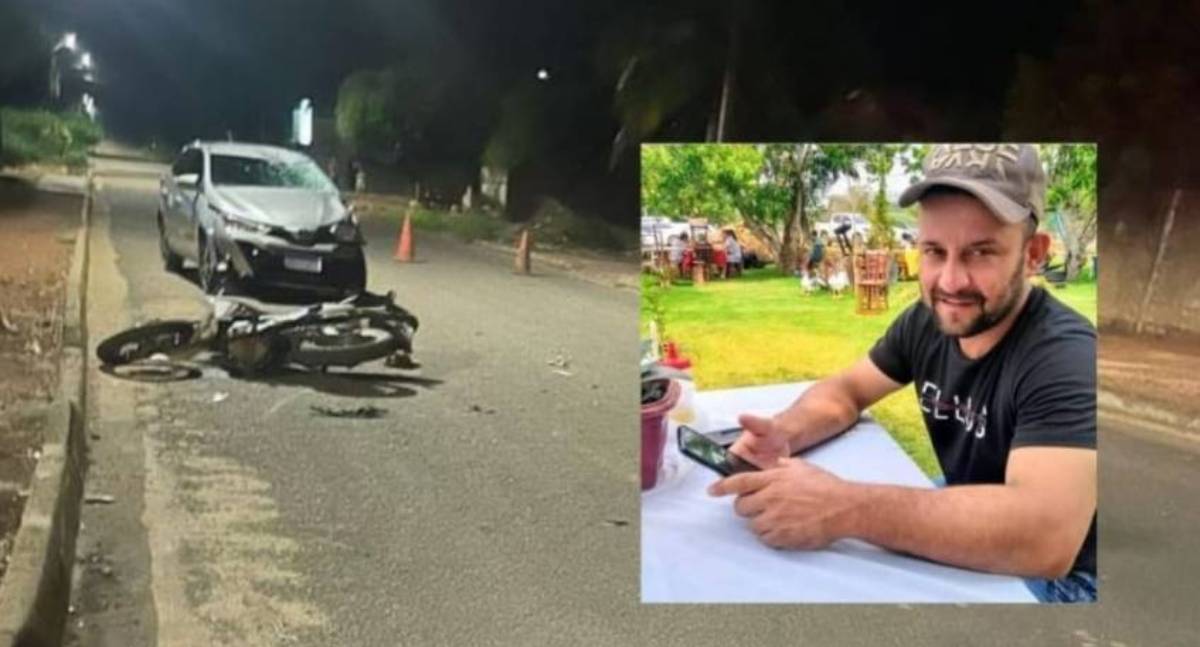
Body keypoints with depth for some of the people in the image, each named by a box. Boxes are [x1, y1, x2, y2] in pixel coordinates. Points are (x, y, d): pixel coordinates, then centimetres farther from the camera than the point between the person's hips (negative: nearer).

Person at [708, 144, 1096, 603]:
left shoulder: (1066, 358, -30)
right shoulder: (929, 321, -7)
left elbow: (1045, 537, -43)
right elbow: (848, 390, 5)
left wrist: (844, 509, -47)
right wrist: (785, 432, -20)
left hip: (1055, 577, -6)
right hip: (963, 536, 7)